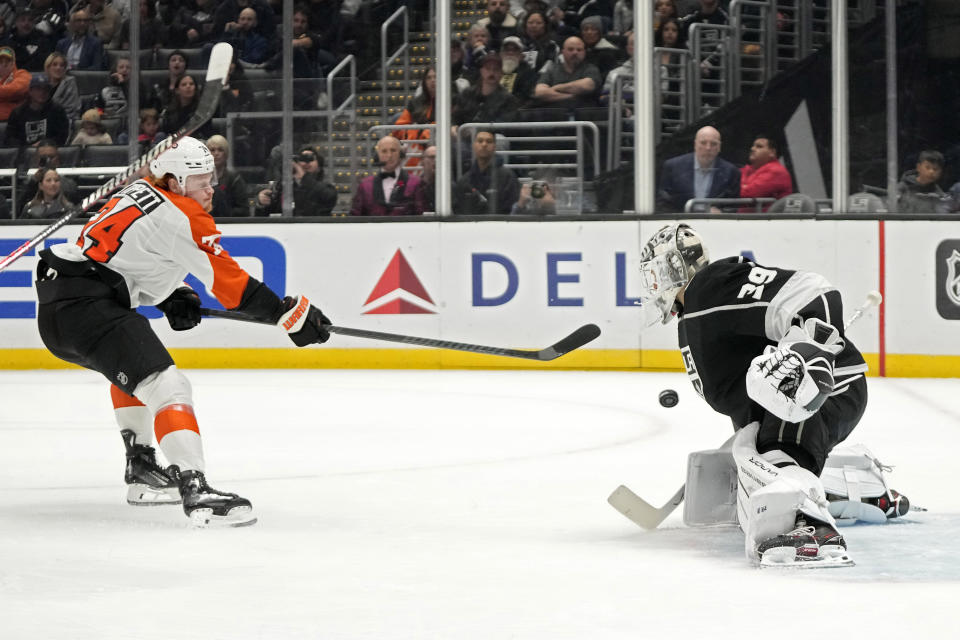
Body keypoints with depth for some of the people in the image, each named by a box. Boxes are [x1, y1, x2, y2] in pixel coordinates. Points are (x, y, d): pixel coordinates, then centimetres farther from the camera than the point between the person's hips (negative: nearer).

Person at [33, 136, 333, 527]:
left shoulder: (142, 192, 18)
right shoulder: (183, 217, -9)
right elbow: (230, 284, -11)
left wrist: (170, 297, 18)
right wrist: (291, 313, -5)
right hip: (85, 305, -11)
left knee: (131, 367, 36)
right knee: (165, 385, -20)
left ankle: (141, 469, 37)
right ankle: (195, 491, -35)